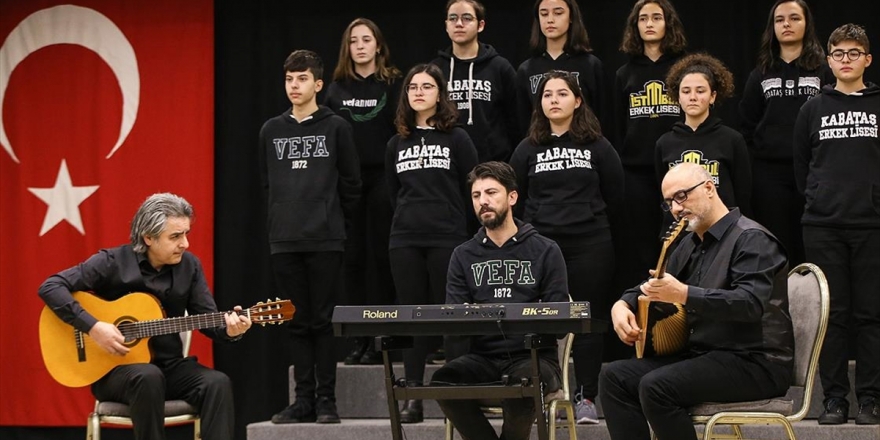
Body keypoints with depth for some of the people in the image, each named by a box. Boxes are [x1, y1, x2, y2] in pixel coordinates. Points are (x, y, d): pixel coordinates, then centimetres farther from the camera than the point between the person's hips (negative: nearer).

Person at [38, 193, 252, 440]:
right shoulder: (113, 262, -10)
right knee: (148, 377, -38)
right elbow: (50, 287, -14)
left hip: (169, 366, 4)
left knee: (217, 383, -25)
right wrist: (92, 327, -23)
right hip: (113, 369, -4)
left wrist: (229, 330, -20)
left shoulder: (189, 266, 3)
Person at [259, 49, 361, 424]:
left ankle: (326, 399, 3)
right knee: (297, 322, 6)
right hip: (284, 240, 3)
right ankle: (304, 399, 10)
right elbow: (266, 181, 15)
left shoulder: (336, 128, 0)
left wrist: (335, 220, 6)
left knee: (322, 320, -1)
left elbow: (350, 184, 3)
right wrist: (288, 214, 12)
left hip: (325, 240, -3)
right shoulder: (271, 130, 9)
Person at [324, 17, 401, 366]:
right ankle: (358, 339, 9)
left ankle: (380, 340, 3)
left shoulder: (393, 85, 2)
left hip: (383, 180, -3)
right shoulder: (336, 89, 11)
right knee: (353, 259, 3)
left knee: (380, 259, -1)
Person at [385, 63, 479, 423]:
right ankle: (413, 398, 3)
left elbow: (473, 188, 3)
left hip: (447, 239, -3)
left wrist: (451, 219, 4)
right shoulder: (397, 143, 14)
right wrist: (408, 218, 13)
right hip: (405, 241, 3)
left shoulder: (456, 139, 3)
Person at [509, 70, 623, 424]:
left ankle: (586, 397, 5)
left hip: (590, 247, -1)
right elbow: (516, 198, 13)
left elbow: (614, 198, 9)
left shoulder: (597, 146, 5)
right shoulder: (528, 149, 9)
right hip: (540, 245, 1)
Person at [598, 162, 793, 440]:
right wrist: (622, 304, 4)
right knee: (615, 377, -3)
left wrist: (684, 295, -37)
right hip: (704, 354, 9)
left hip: (755, 363, -9)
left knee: (656, 386, -29)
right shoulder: (692, 243, 18)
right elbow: (654, 285, 29)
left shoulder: (752, 239, -12)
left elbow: (752, 303, -27)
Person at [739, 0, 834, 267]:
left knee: (808, 247, 0)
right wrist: (749, 167, 3)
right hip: (769, 173, 2)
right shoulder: (761, 75, 13)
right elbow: (747, 127, 13)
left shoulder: (825, 71, 5)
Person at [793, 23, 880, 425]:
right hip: (823, 228, 1)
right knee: (831, 315, 2)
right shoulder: (813, 109, 10)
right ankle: (834, 398, 6)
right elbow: (801, 166, 16)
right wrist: (818, 200, 11)